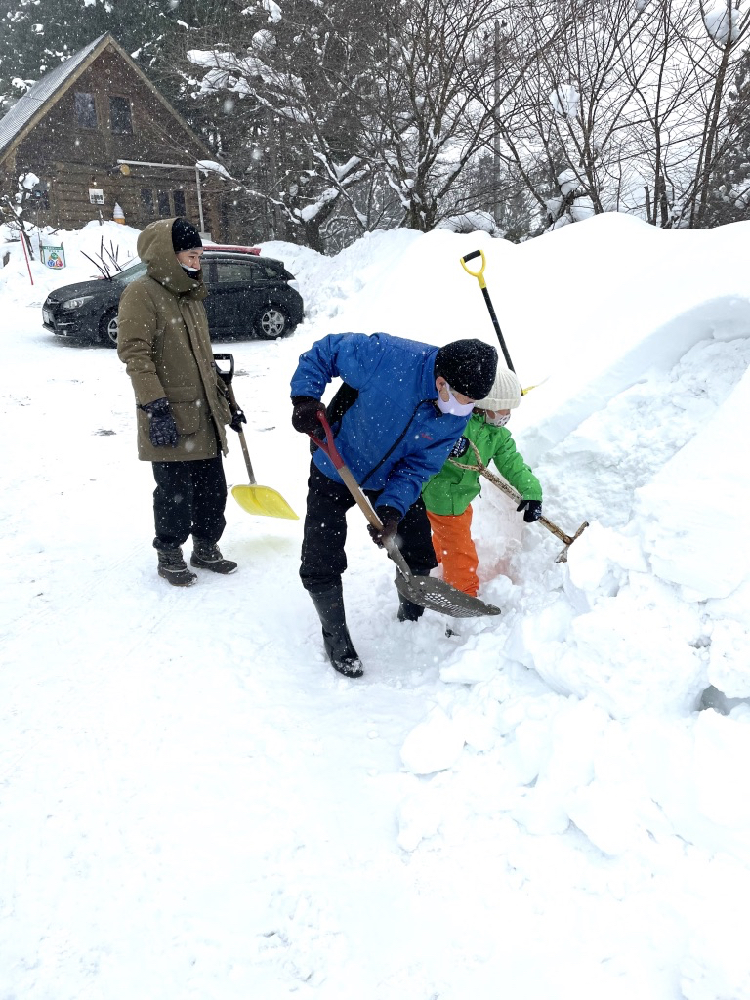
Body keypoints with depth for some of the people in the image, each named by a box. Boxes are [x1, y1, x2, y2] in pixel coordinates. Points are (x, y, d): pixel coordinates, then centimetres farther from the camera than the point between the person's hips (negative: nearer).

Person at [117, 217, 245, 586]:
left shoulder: (190, 295, 17)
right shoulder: (142, 293, -10)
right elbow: (135, 354, -18)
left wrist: (224, 400, 22)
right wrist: (156, 407, -24)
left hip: (204, 416, 8)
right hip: (169, 419, -8)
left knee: (212, 487, 13)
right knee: (175, 492, 1)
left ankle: (206, 548, 30)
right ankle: (169, 556, 21)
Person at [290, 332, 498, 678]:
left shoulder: (457, 416, -20)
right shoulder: (386, 355, -35)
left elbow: (418, 467, -15)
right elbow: (323, 352, -21)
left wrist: (392, 509, -29)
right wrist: (305, 399, -32)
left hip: (394, 479, 4)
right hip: (336, 470, -3)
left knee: (418, 553, 11)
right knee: (322, 562, -4)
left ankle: (411, 618, 40)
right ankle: (335, 634, 20)